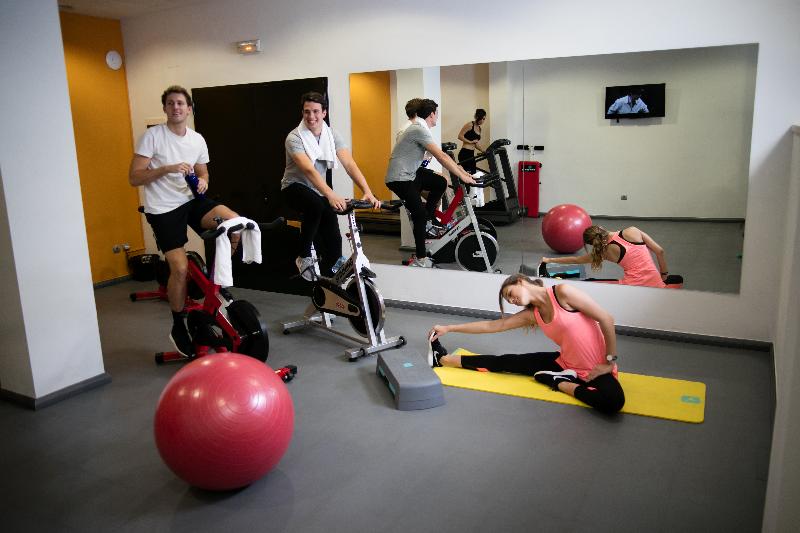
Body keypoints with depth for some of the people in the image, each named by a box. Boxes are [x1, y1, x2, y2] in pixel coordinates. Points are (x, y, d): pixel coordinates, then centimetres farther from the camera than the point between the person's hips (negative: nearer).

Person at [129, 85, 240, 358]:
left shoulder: (197, 139, 7)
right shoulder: (152, 135, -8)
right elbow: (134, 177, -11)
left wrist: (202, 181, -4)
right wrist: (168, 168, -22)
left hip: (191, 201, 4)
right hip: (163, 209, -4)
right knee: (180, 267, -14)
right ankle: (178, 328, 9)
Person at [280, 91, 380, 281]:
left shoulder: (332, 134, -6)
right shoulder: (294, 138, -20)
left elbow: (349, 164, -18)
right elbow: (309, 170, -35)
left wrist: (367, 192, -33)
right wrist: (331, 195, -50)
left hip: (318, 190, 5)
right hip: (295, 187, -5)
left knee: (333, 239, -6)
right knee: (316, 205, -38)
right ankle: (304, 257, -20)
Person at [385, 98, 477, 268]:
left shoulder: (420, 128, 12)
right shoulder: (419, 130, -19)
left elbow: (440, 155, 14)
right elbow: (441, 157, -23)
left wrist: (462, 170, 10)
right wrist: (462, 176, -19)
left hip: (410, 173, 10)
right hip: (399, 178, -10)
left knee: (440, 183, 5)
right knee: (420, 215, -9)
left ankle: (426, 221, 13)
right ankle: (420, 259, -1)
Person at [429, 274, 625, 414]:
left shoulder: (562, 292, -17)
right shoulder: (531, 315, 2)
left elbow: (606, 319, -16)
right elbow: (491, 326, 8)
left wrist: (609, 362, -14)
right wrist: (448, 328, 10)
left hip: (596, 368, -6)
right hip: (565, 364, 6)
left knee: (613, 402, -38)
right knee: (503, 362, 4)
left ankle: (558, 382, -16)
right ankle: (443, 359, 16)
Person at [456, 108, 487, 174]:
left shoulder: (479, 128, 18)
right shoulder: (470, 125, -6)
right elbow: (460, 136, -12)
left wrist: (483, 151, 11)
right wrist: (470, 141, -18)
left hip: (471, 154, 9)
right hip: (465, 153, -9)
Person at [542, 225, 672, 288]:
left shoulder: (607, 251, 3)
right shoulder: (632, 231, 4)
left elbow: (576, 260, 14)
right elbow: (659, 251, 4)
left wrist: (549, 260, 24)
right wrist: (664, 274, 18)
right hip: (656, 285, 3)